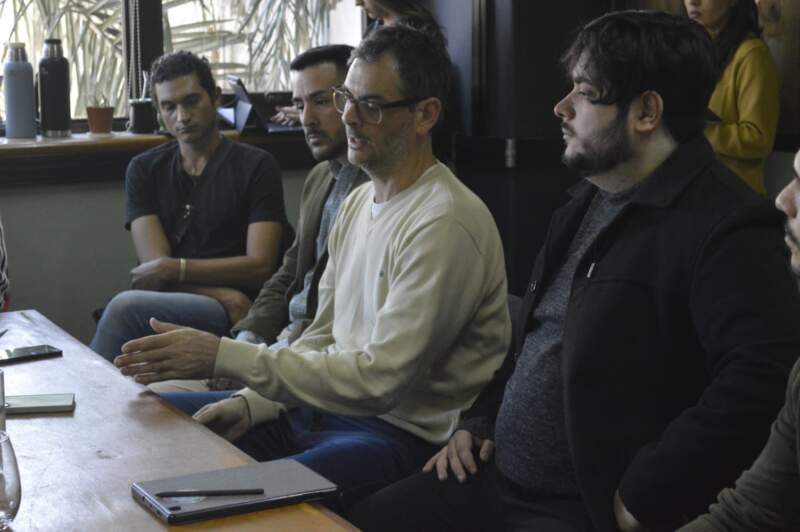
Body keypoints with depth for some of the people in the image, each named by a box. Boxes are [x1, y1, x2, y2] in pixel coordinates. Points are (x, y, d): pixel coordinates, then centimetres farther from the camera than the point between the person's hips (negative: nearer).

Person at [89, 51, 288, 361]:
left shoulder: (256, 166, 7)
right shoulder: (144, 169, 16)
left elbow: (260, 266, -3)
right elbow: (155, 265, 4)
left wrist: (174, 268, -9)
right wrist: (223, 296, -12)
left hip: (235, 322, -2)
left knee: (126, 306, -29)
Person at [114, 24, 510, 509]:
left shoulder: (445, 223, -19)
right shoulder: (359, 201, 12)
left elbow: (378, 380, -23)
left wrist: (224, 357, -23)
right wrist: (251, 401, -1)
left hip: (403, 433, -9)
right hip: (328, 406, 9)